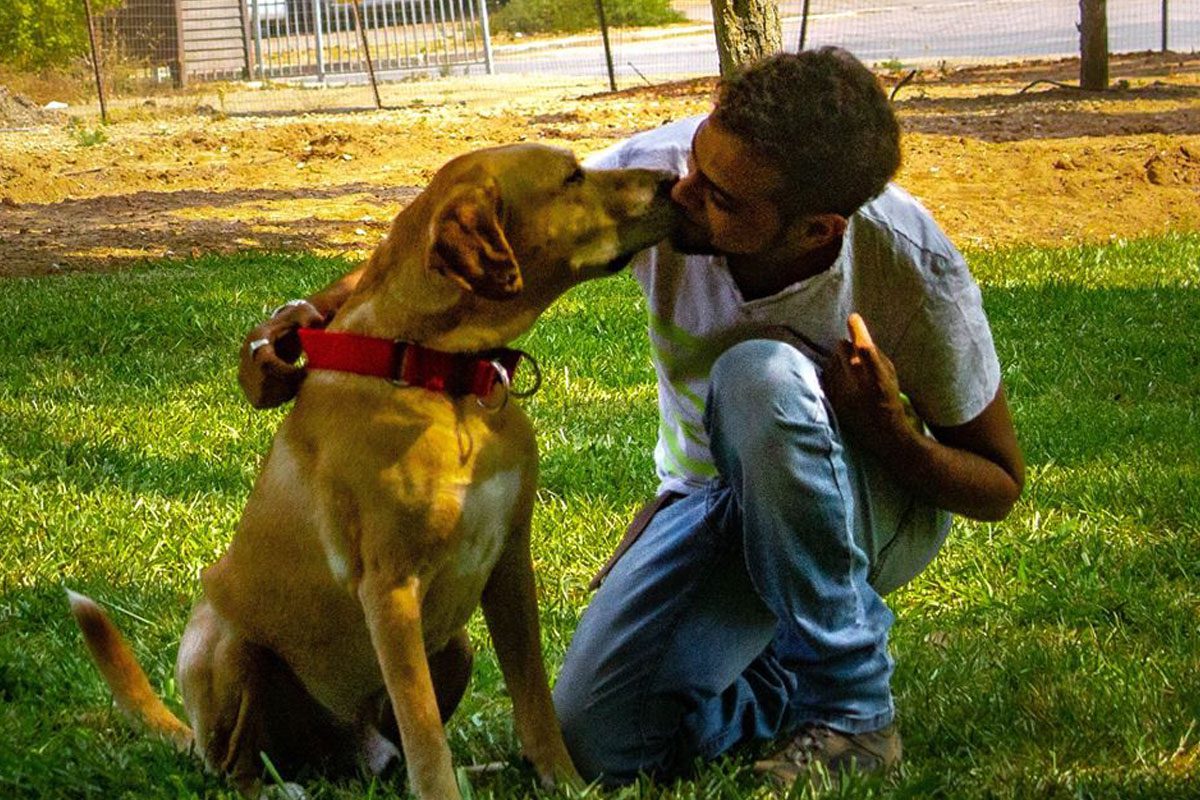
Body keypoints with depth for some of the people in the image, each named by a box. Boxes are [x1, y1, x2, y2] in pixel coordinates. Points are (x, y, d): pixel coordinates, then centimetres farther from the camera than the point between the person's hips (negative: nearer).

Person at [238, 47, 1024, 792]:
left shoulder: (914, 270, -29)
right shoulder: (656, 171, -25)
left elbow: (1001, 484, -14)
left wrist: (888, 434, -35)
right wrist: (319, 312, -29)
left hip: (877, 503, -3)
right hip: (709, 499, 3)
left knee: (761, 375, -37)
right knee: (599, 739, -17)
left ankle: (854, 702, -19)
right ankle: (797, 675, 13)